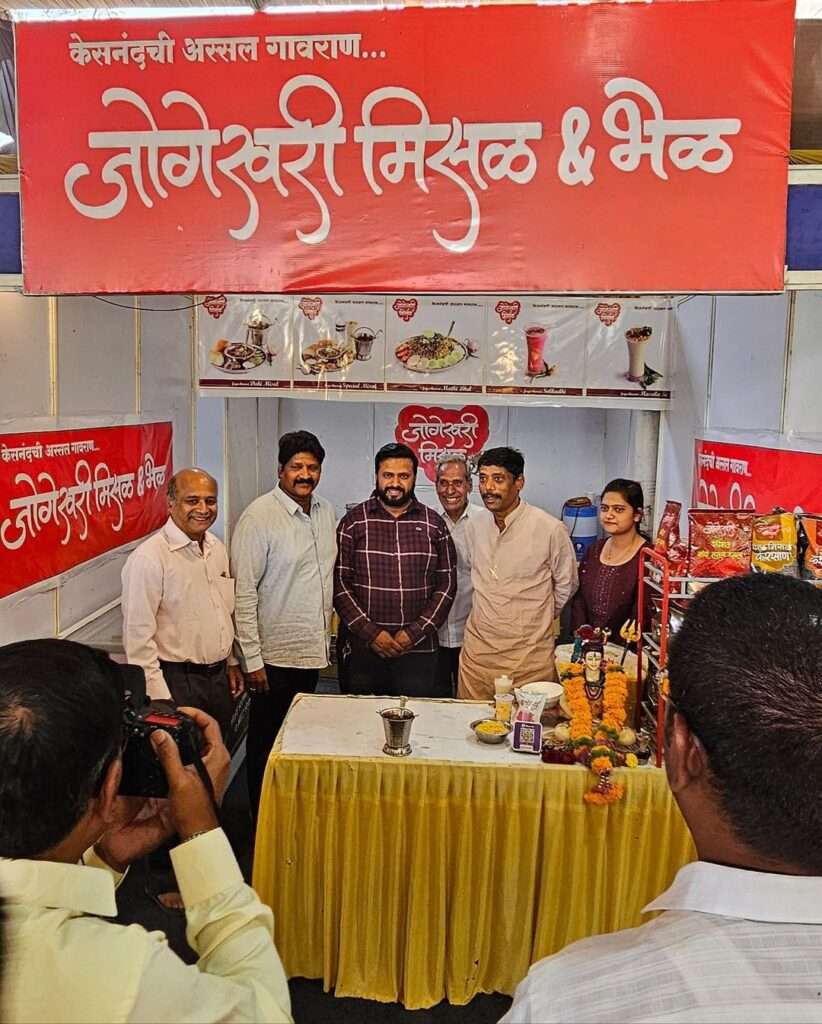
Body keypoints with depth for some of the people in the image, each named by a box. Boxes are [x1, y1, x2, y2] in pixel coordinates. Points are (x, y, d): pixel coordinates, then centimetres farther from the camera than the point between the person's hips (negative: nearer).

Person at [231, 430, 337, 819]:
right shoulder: (259, 516, -15)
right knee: (267, 744, 8)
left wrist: (328, 635, 14)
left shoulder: (327, 512, 6)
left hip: (313, 650, 6)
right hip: (275, 655, -6)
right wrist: (252, 659, -17)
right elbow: (243, 593, -16)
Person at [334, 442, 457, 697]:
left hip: (419, 650, 1)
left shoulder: (434, 524, 5)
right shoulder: (352, 522, 2)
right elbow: (339, 583, -1)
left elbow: (447, 585, 3)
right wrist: (370, 633, -9)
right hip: (363, 649, 0)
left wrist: (414, 633, -6)